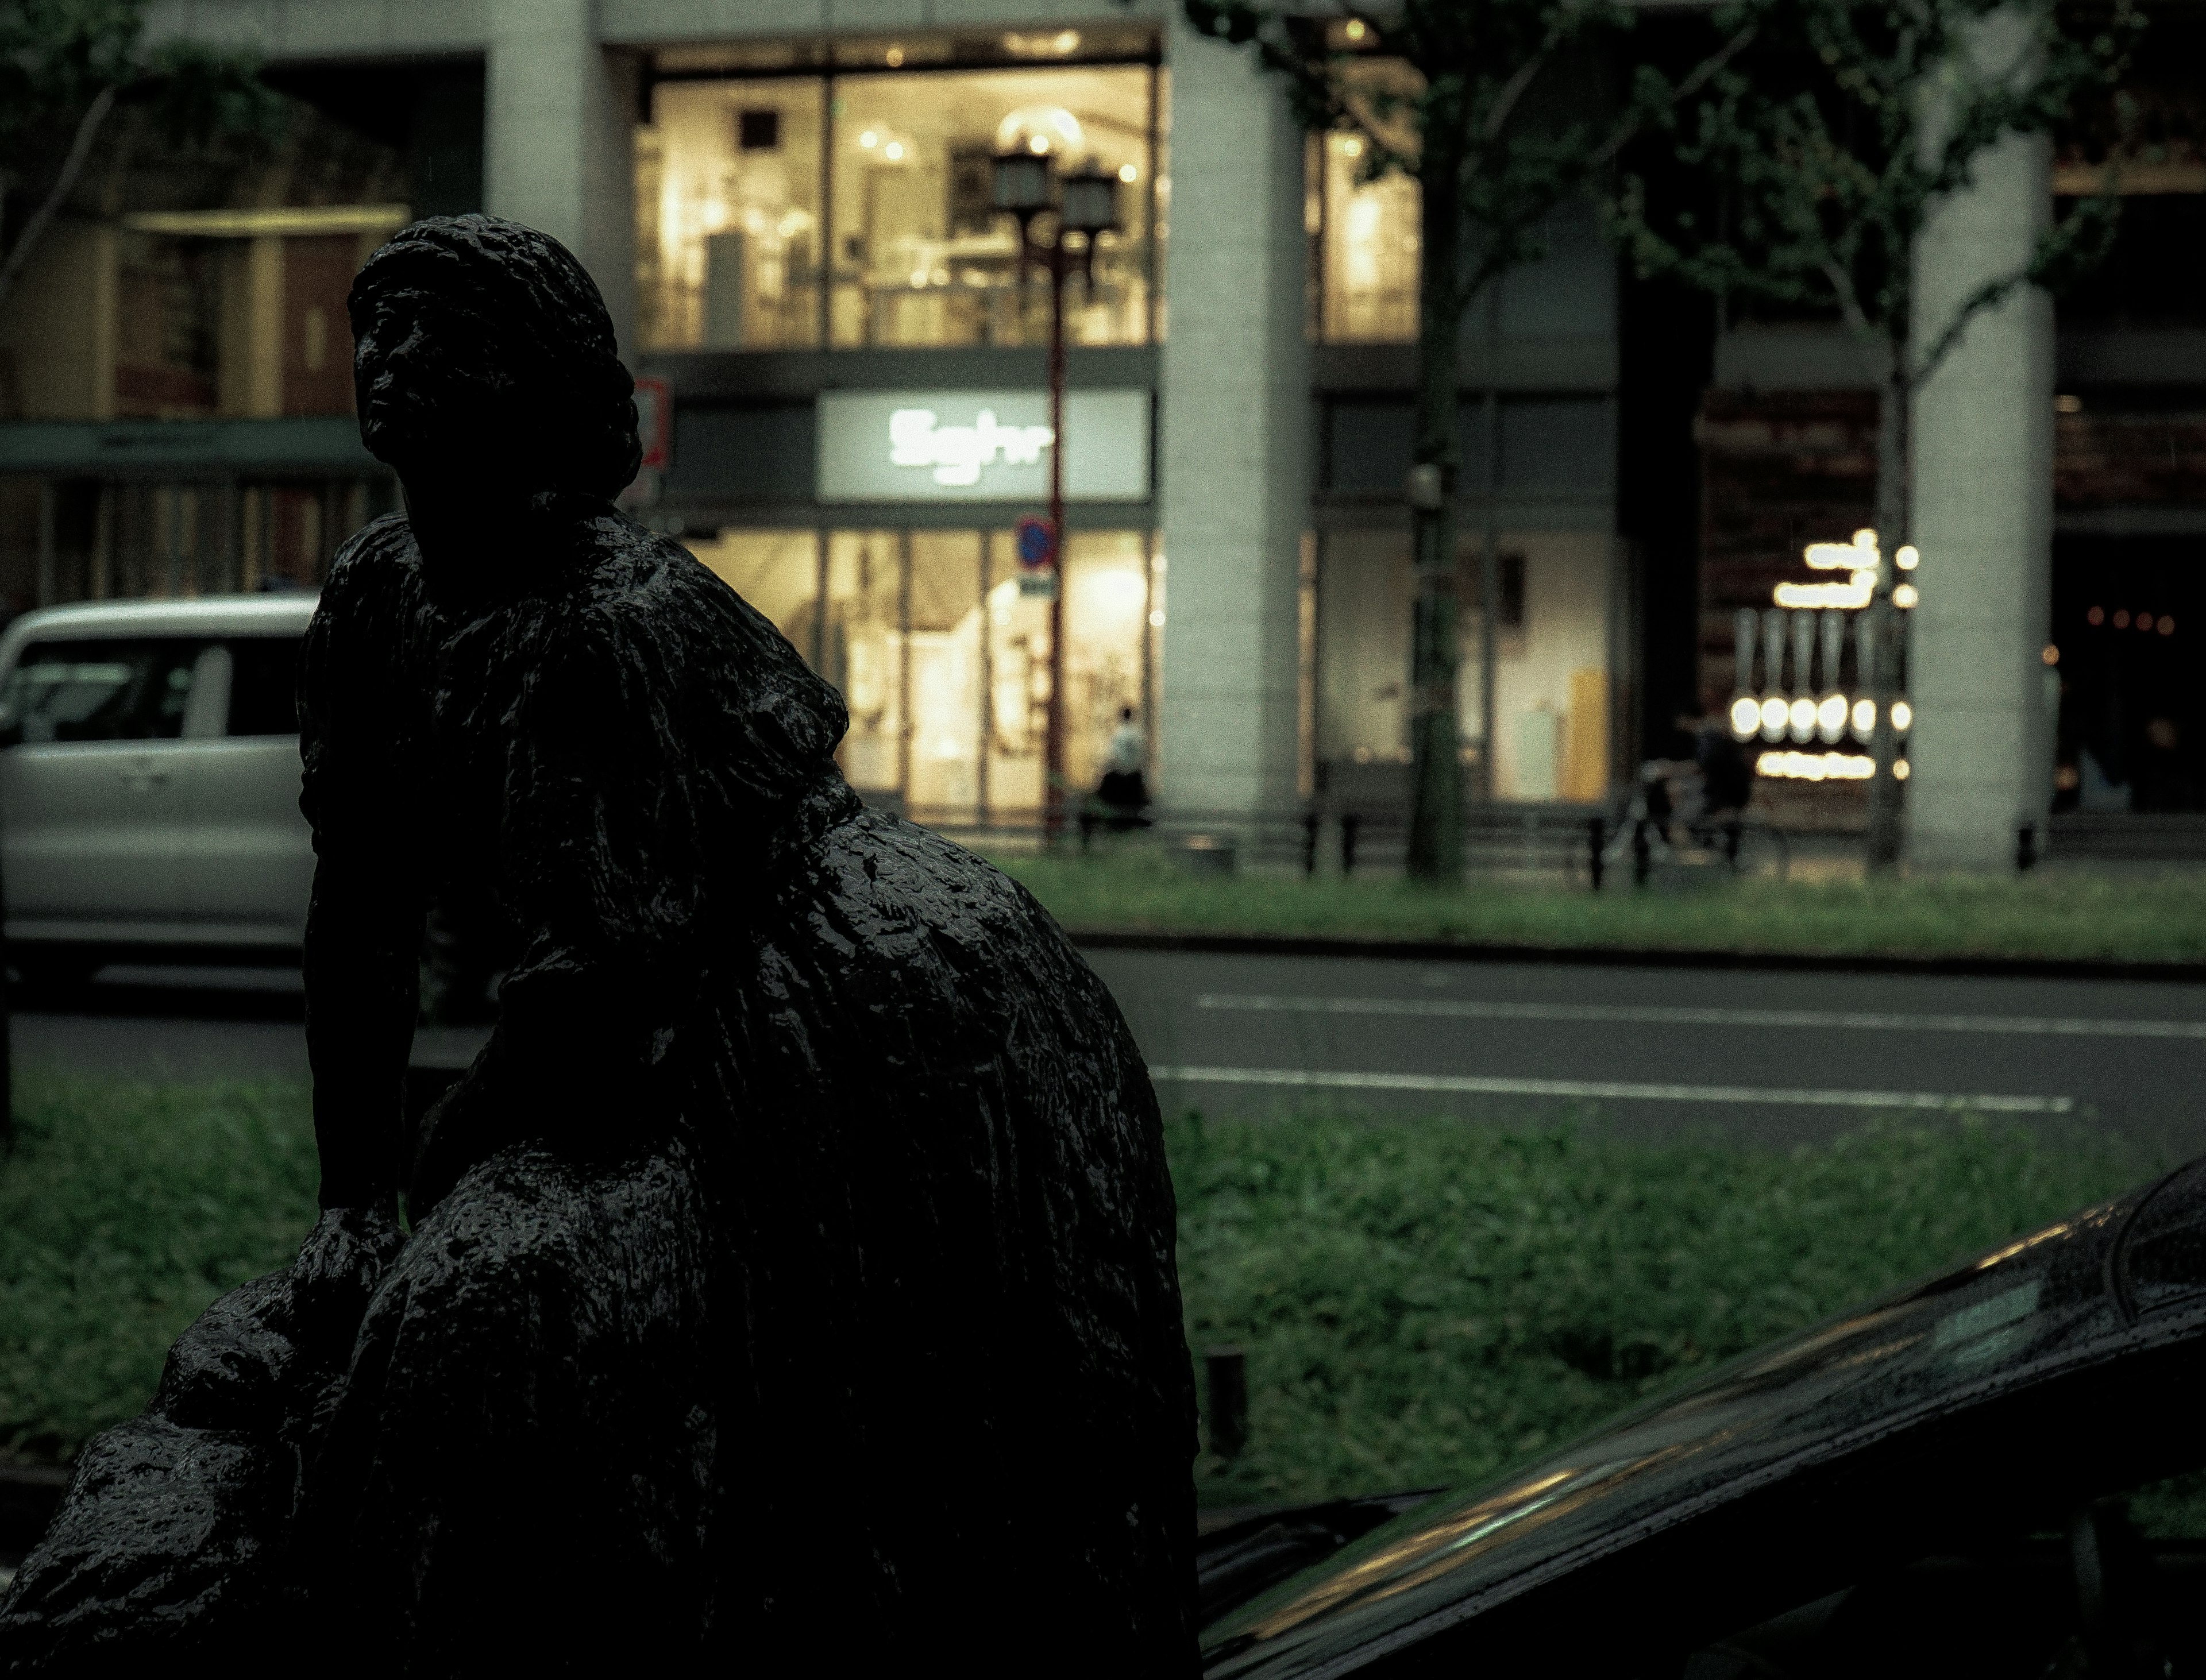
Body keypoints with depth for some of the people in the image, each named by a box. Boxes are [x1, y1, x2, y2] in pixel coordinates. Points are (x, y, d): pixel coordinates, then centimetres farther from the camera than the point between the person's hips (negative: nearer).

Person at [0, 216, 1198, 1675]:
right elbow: (360, 921, 6)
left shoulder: (619, 622, -25)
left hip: (870, 1046, -9)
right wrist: (352, 1200, 3)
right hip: (697, 1054, 9)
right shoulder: (378, 599, 1)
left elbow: (610, 967, -26)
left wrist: (415, 1187, -17)